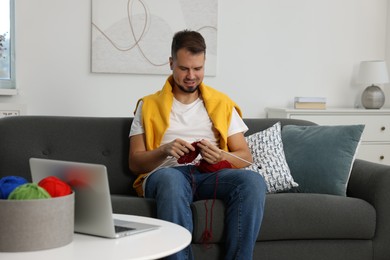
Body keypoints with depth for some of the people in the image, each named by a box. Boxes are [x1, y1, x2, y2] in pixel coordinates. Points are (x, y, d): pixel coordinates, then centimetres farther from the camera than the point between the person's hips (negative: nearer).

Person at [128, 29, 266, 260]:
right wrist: (164, 151, -14)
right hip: (167, 174, -2)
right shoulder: (149, 105, 13)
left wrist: (220, 156, -12)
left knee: (253, 181, -31)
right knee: (171, 180, -40)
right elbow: (135, 163, 6)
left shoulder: (222, 103, 17)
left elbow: (246, 157, 11)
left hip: (211, 175, 2)